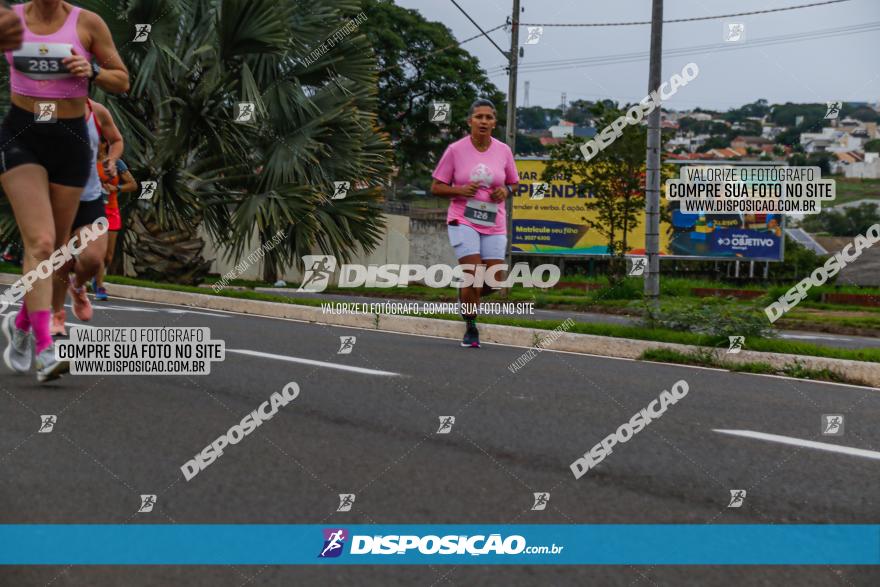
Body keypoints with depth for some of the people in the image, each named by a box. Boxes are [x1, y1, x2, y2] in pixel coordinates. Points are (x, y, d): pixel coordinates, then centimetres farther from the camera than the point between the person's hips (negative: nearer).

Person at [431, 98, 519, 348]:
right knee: (473, 274, -17)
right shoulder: (455, 150, -4)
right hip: (463, 221, -3)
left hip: (494, 224, 3)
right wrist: (460, 190, -17)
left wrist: (505, 191, -6)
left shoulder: (503, 150, 3)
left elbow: (513, 182, 17)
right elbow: (436, 187, 1)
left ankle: (466, 294, 30)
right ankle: (471, 329, 1)